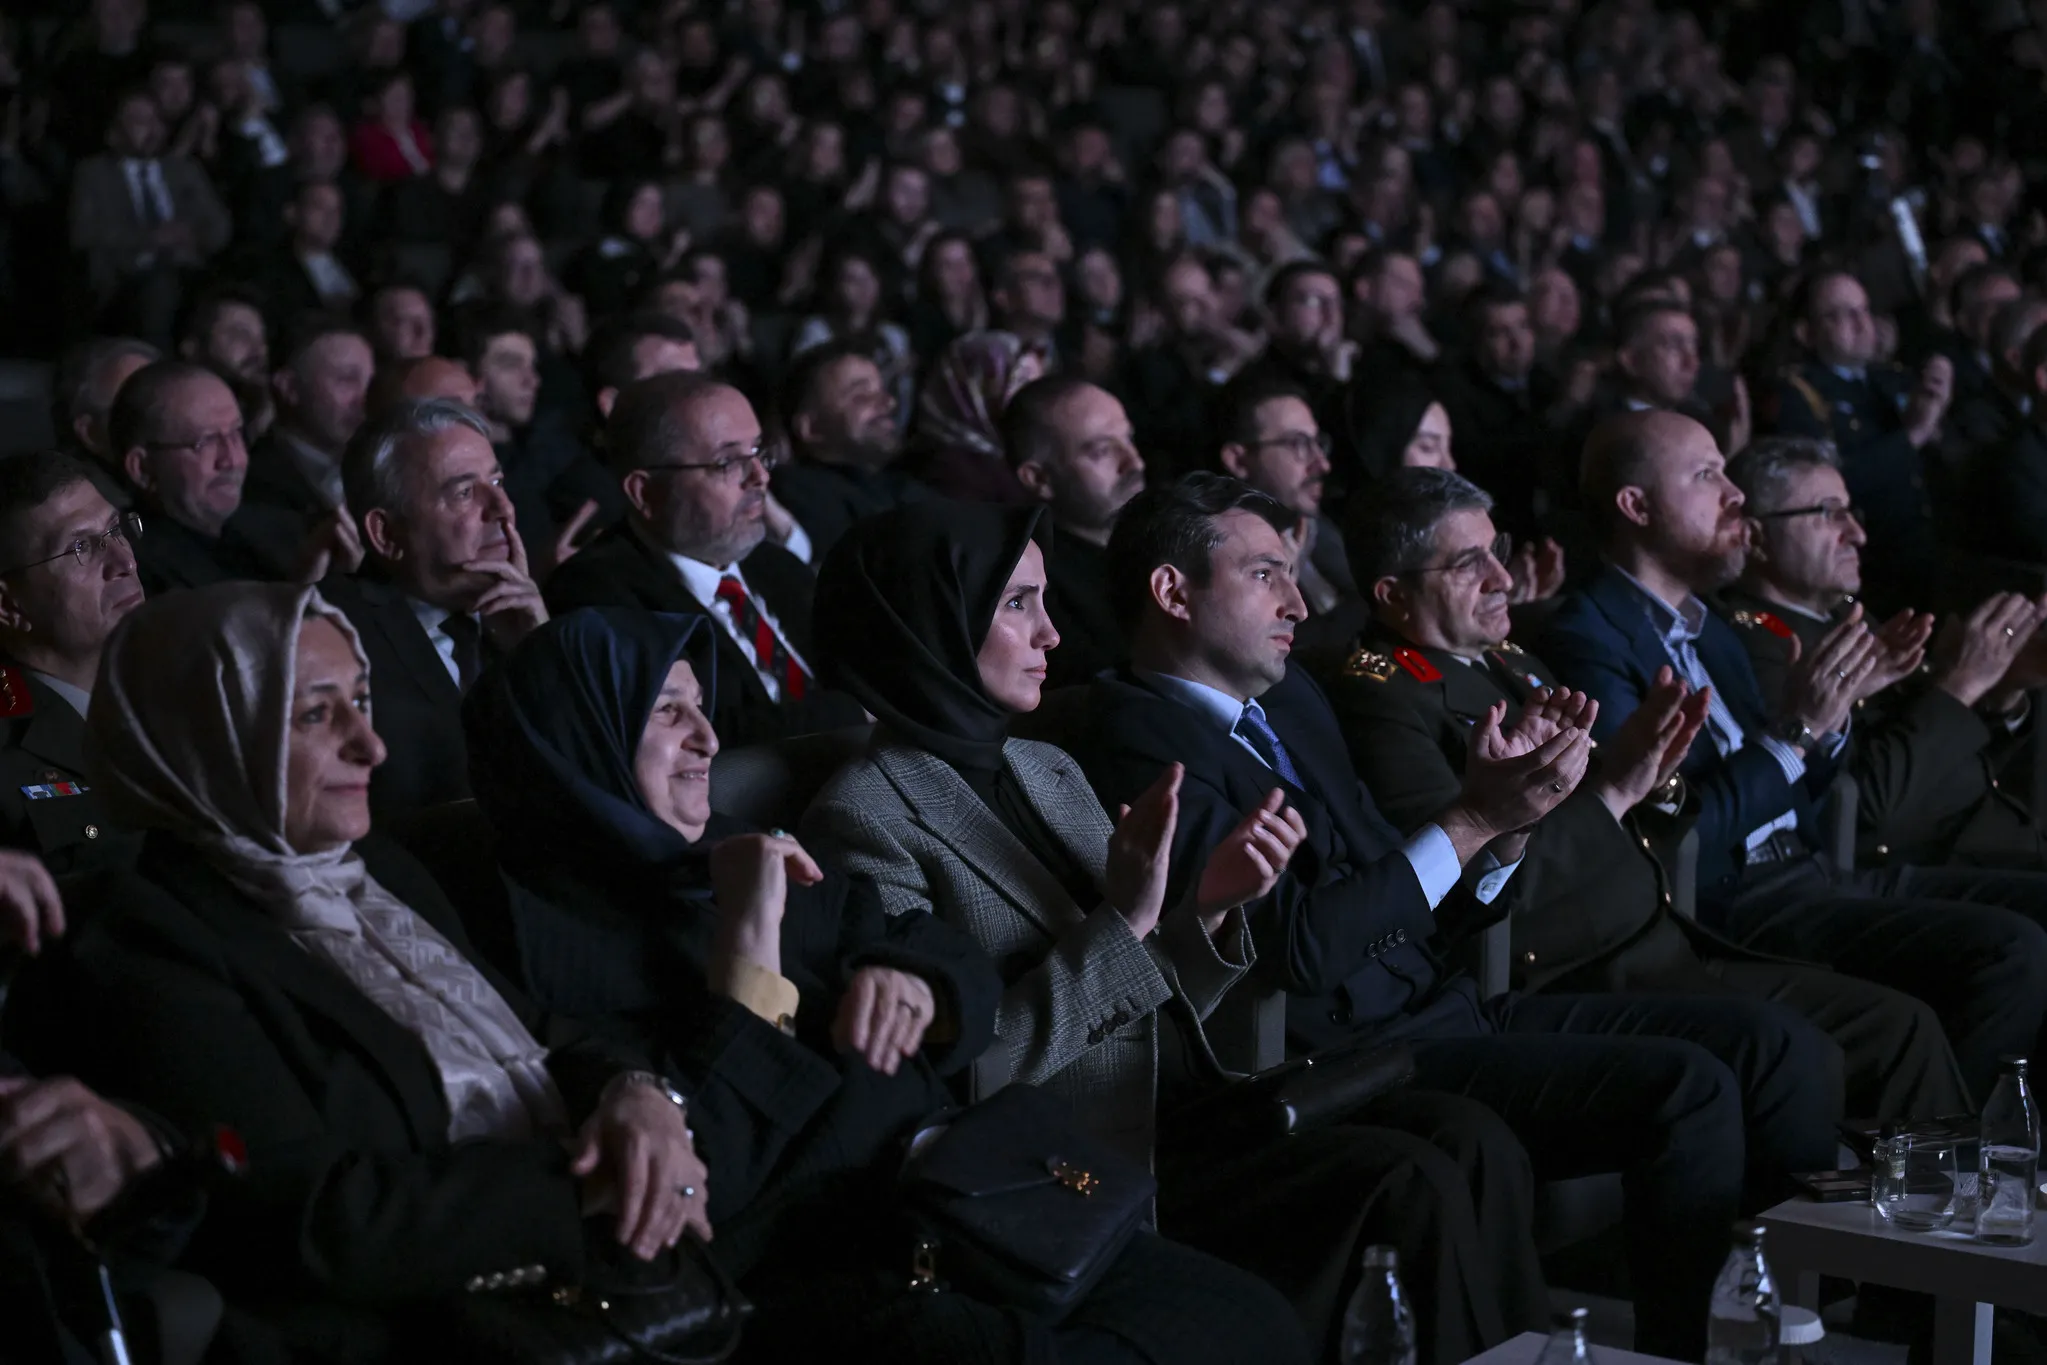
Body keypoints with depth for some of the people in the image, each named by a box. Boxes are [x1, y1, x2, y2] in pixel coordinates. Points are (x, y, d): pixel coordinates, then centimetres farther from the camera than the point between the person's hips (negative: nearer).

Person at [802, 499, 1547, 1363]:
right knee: (1407, 1187, -22)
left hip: (1185, 1097, 7)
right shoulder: (863, 819, -9)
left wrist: (1207, 911, -5)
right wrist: (1122, 924, -18)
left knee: (1467, 1142, -13)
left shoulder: (1047, 770, 13)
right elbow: (956, 1072, -15)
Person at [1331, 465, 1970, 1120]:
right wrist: (1610, 789, -18)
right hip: (1578, 984, -9)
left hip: (1667, 950, 9)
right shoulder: (1377, 695, -9)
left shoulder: (1510, 664, 18)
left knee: (1902, 1027, -1)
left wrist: (1655, 783, 0)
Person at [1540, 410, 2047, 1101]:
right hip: (1730, 902, -9)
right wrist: (1795, 729, -17)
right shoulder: (1588, 637, -10)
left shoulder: (1709, 631, 19)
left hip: (1808, 872, 9)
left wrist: (1831, 710, 4)